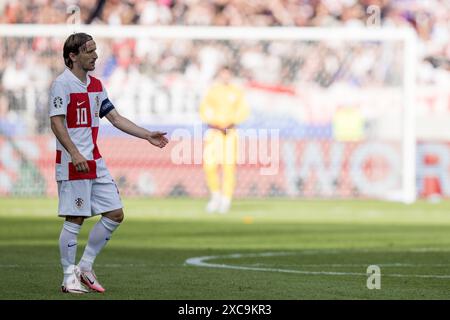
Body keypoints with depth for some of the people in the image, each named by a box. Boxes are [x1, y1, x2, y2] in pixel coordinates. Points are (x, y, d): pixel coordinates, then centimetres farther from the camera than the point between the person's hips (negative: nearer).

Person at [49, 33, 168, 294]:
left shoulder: (95, 85, 15)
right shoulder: (63, 84, -10)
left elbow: (115, 118, 19)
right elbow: (57, 123, -16)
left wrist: (147, 135, 12)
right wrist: (74, 154, -26)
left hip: (95, 162, 8)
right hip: (73, 162, -8)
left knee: (115, 214, 6)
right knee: (75, 219, -5)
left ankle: (85, 267, 15)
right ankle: (70, 278, 3)